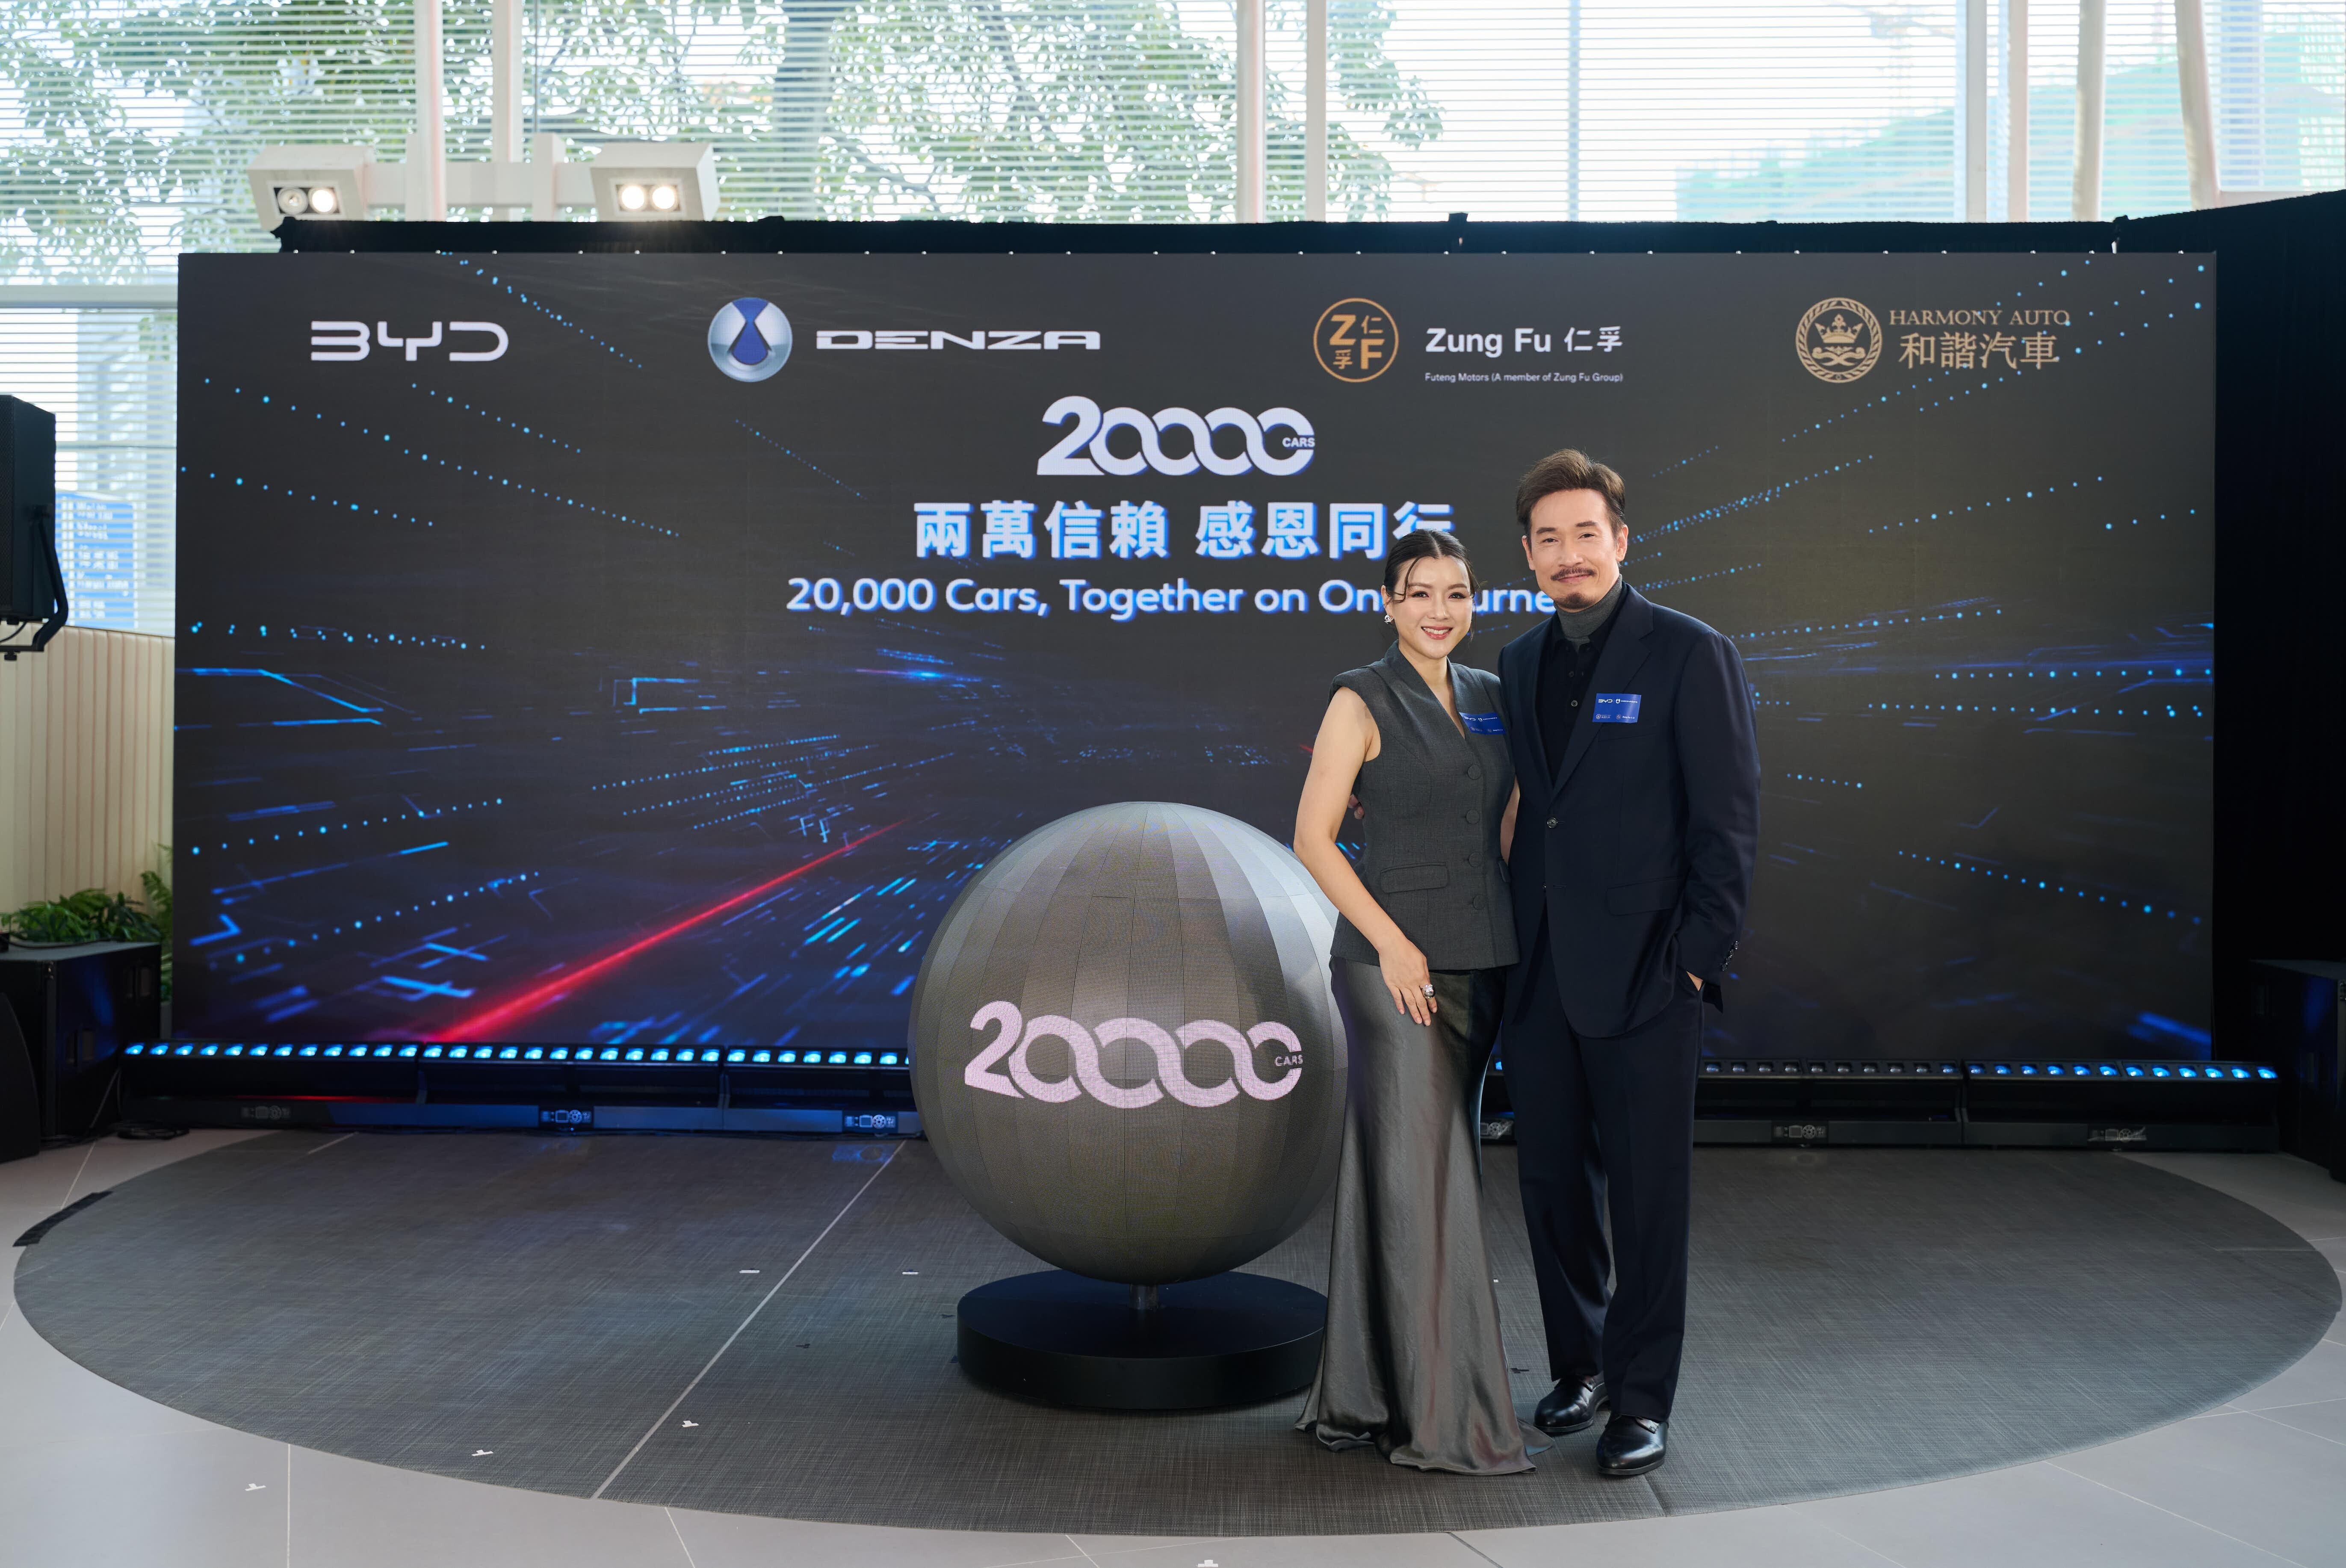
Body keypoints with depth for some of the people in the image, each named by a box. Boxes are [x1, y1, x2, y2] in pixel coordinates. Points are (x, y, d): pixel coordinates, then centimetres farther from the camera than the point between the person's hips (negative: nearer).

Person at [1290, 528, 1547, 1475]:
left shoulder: (1491, 699, 12)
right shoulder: (1362, 701, -6)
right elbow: (1313, 838, -10)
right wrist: (1391, 942, -15)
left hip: (1478, 961, 7)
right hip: (1393, 958, -6)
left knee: (1415, 1168, 12)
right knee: (1421, 1178, -5)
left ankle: (1367, 1394, 23)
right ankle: (1446, 1419, 2)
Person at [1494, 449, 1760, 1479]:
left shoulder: (1689, 655, -6)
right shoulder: (1519, 664, 12)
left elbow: (1728, 820, -8)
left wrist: (1698, 958, -12)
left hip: (1643, 974, -5)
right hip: (1540, 973, 6)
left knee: (1647, 1192, 4)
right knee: (1550, 1180, 13)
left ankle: (1641, 1399, 18)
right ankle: (1580, 1362, 32)